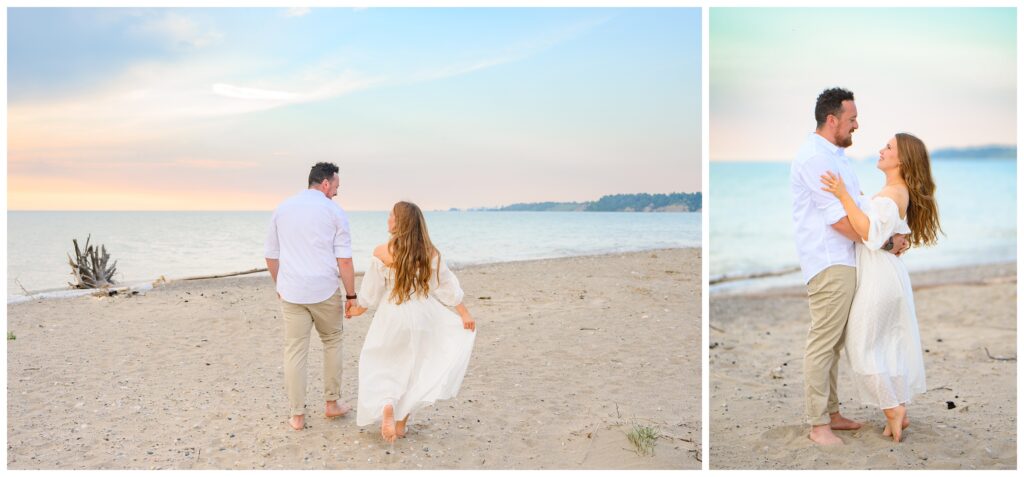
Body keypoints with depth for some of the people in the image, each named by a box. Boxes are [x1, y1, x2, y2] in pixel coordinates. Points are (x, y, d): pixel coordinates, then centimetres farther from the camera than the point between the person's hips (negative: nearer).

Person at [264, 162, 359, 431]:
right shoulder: (334, 211, -4)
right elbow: (344, 260, -8)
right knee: (332, 342, 17)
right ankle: (331, 403, 22)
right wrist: (351, 294, 0)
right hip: (325, 291, -2)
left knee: (295, 351, 5)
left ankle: (297, 415, 9)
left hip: (291, 292, 3)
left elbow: (271, 255, 12)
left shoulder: (282, 208, 8)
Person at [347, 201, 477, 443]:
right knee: (412, 368, 17)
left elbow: (371, 290, -3)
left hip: (392, 317, -2)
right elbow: (447, 286, 0)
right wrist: (464, 313, 10)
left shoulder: (382, 252, -13)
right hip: (422, 317, 2)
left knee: (379, 365, 14)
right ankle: (401, 423, 20)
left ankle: (387, 408, -11)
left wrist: (358, 309, 16)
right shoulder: (430, 253, -6)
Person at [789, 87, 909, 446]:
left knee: (834, 343, 14)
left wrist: (892, 232, 2)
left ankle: (831, 413, 23)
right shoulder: (814, 157, -14)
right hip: (829, 264, -10)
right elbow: (839, 219, -18)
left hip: (844, 262, 10)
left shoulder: (836, 156, 18)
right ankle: (818, 425, 1)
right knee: (822, 343, -5)